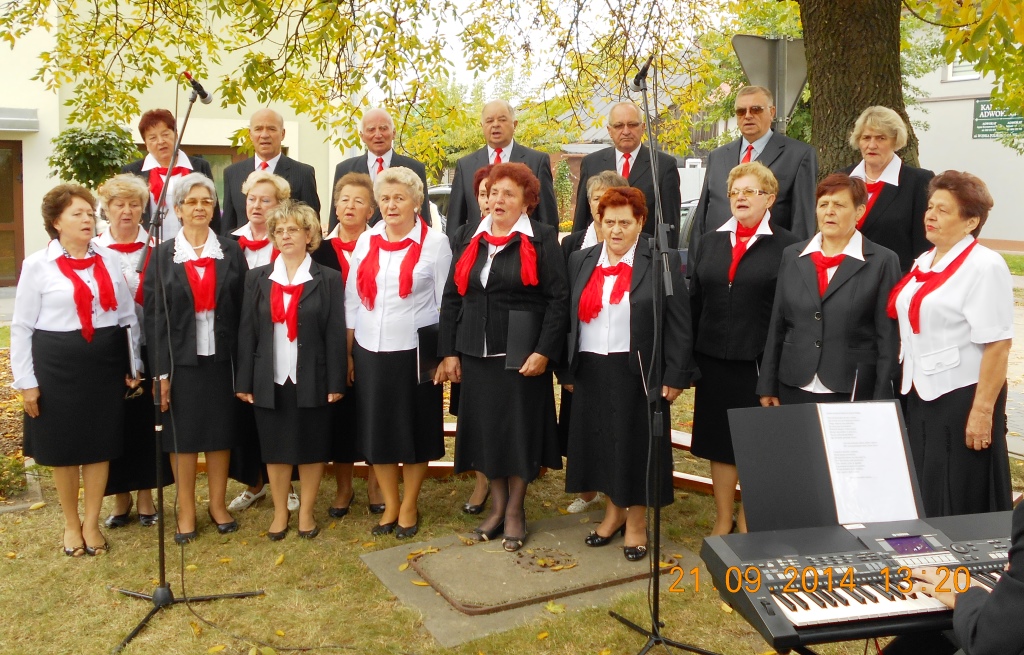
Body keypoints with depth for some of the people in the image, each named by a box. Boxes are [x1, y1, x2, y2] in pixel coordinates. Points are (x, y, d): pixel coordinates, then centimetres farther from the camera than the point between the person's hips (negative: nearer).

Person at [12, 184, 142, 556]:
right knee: (64, 448, 9)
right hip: (57, 366, -2)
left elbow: (128, 316, 9)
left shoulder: (109, 260, 5)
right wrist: (26, 382, -5)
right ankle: (71, 524, 27)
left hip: (106, 364, 2)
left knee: (100, 444, 8)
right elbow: (22, 327, -1)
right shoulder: (38, 265, -3)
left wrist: (133, 366, 7)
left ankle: (92, 523, 24)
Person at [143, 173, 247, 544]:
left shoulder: (231, 252, 3)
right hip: (180, 359, -1)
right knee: (182, 435, 6)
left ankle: (218, 503, 25)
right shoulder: (163, 255, 1)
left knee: (221, 431, 9)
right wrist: (160, 371, -7)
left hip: (221, 358, 1)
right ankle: (186, 510, 20)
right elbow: (153, 316, -2)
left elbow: (242, 309, 1)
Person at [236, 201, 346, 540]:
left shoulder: (328, 279, -1)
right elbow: (247, 333, 4)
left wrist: (336, 382, -8)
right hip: (270, 381, 2)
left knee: (311, 448, 6)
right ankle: (280, 511, 25)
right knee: (274, 449, 10)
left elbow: (335, 335, -4)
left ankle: (306, 511, 22)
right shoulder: (258, 278, 7)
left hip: (312, 381, -2)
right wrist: (244, 382, 1)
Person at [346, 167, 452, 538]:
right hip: (369, 352, 4)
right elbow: (352, 299, 9)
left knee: (415, 430, 7)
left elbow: (445, 302, -2)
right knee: (376, 430, 9)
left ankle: (409, 507, 24)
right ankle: (389, 505, 25)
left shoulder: (435, 243, -4)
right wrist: (347, 352, 5)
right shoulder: (366, 240, 6)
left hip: (414, 351, -3)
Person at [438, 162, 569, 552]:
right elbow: (452, 297, 9)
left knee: (519, 429, 4)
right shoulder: (469, 239, 9)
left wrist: (544, 352, -16)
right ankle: (497, 505, 25)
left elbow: (558, 298, -8)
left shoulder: (540, 240, -3)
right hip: (475, 353, 4)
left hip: (521, 354, -4)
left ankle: (515, 510, 20)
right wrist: (449, 352, 4)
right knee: (485, 428, 10)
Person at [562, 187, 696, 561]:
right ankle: (614, 512, 32)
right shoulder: (581, 261, 9)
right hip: (592, 372, 4)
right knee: (601, 443, 12)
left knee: (637, 444, 5)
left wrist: (675, 376, -10)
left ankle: (637, 522, 22)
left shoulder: (663, 262, -4)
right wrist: (568, 370, 9)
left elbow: (679, 325, -6)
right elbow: (570, 318, 11)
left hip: (640, 373, -4)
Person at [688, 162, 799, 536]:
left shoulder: (785, 246, -4)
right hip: (714, 358, 4)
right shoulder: (711, 241, 10)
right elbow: (694, 301, 11)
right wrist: (689, 356, 6)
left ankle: (748, 520, 24)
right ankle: (723, 519, 25)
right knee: (719, 439, 11)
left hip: (762, 361, -4)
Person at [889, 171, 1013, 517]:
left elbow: (997, 345, -17)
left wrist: (983, 411, -20)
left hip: (962, 397, -7)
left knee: (959, 506, 4)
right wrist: (909, 388, 13)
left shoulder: (985, 266, -13)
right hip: (921, 395, 7)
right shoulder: (924, 262, 10)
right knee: (922, 501, 15)